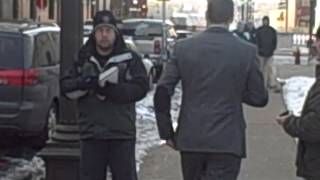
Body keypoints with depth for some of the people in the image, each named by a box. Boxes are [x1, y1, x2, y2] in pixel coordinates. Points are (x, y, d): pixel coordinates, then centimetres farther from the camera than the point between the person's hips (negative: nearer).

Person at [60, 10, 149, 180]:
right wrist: (83, 83, -19)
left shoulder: (130, 59, 2)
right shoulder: (84, 59, 10)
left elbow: (140, 88, -10)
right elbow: (65, 87, 1)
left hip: (122, 135, -2)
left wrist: (110, 91, -21)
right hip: (91, 134, 2)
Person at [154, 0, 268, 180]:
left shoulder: (183, 47, -1)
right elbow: (260, 98, 0)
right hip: (227, 141, -2)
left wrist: (167, 132, 5)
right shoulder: (247, 51, -5)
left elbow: (162, 91, -5)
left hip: (190, 139, 3)